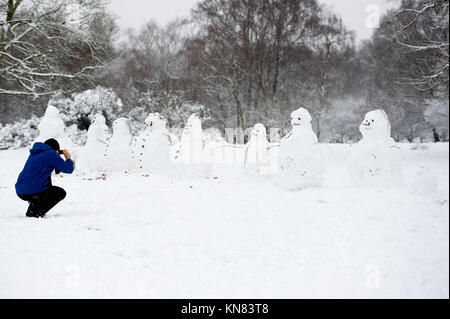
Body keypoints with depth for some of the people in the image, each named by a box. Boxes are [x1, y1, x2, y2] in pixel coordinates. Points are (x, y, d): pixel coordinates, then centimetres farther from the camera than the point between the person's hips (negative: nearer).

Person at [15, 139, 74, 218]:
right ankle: (36, 213, -4)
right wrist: (68, 157, 18)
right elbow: (68, 169, -3)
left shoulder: (34, 153, 20)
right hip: (34, 192, -8)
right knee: (61, 193, 15)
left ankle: (33, 208, 19)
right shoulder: (51, 154, -4)